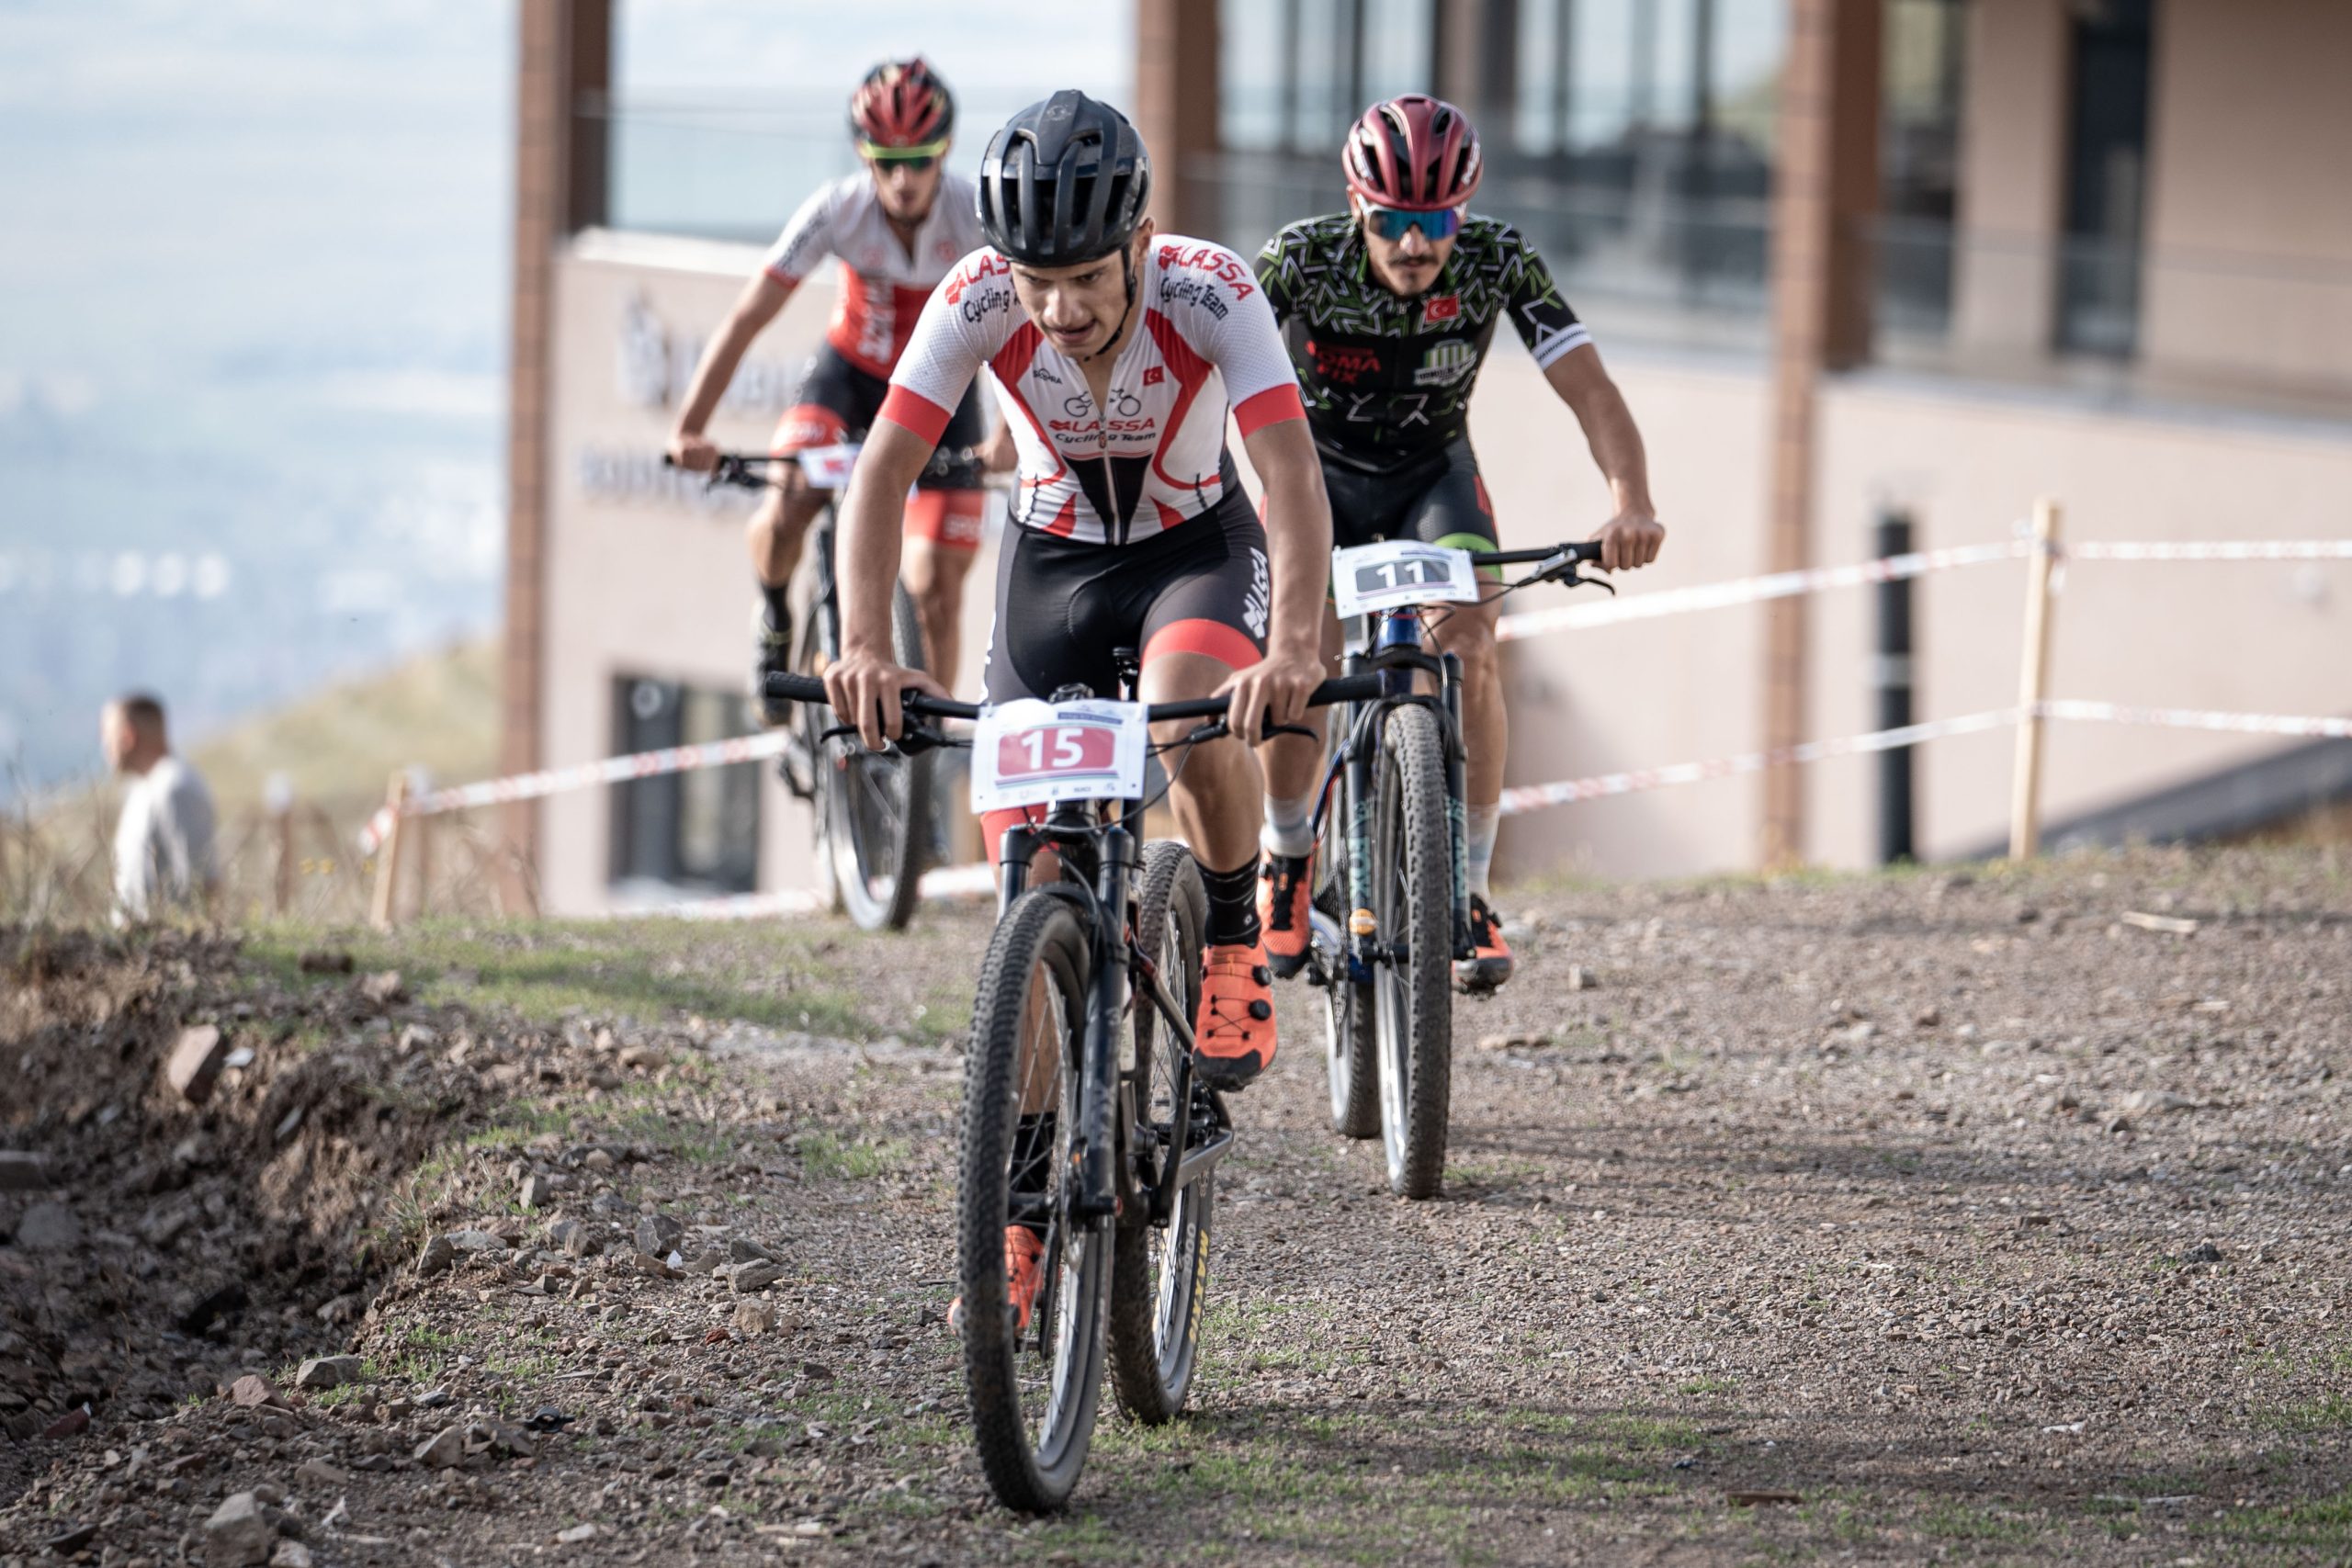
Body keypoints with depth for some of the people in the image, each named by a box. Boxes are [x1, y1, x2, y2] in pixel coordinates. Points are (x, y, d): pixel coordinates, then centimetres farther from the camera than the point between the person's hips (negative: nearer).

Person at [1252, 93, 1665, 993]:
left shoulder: (1498, 262, -24)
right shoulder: (1303, 259, -28)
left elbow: (1587, 388, -29)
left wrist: (1631, 502, -46)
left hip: (1433, 475, 1)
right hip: (1319, 472, -1)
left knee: (1469, 658, -22)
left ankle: (1468, 890, -9)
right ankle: (1287, 858, 4)